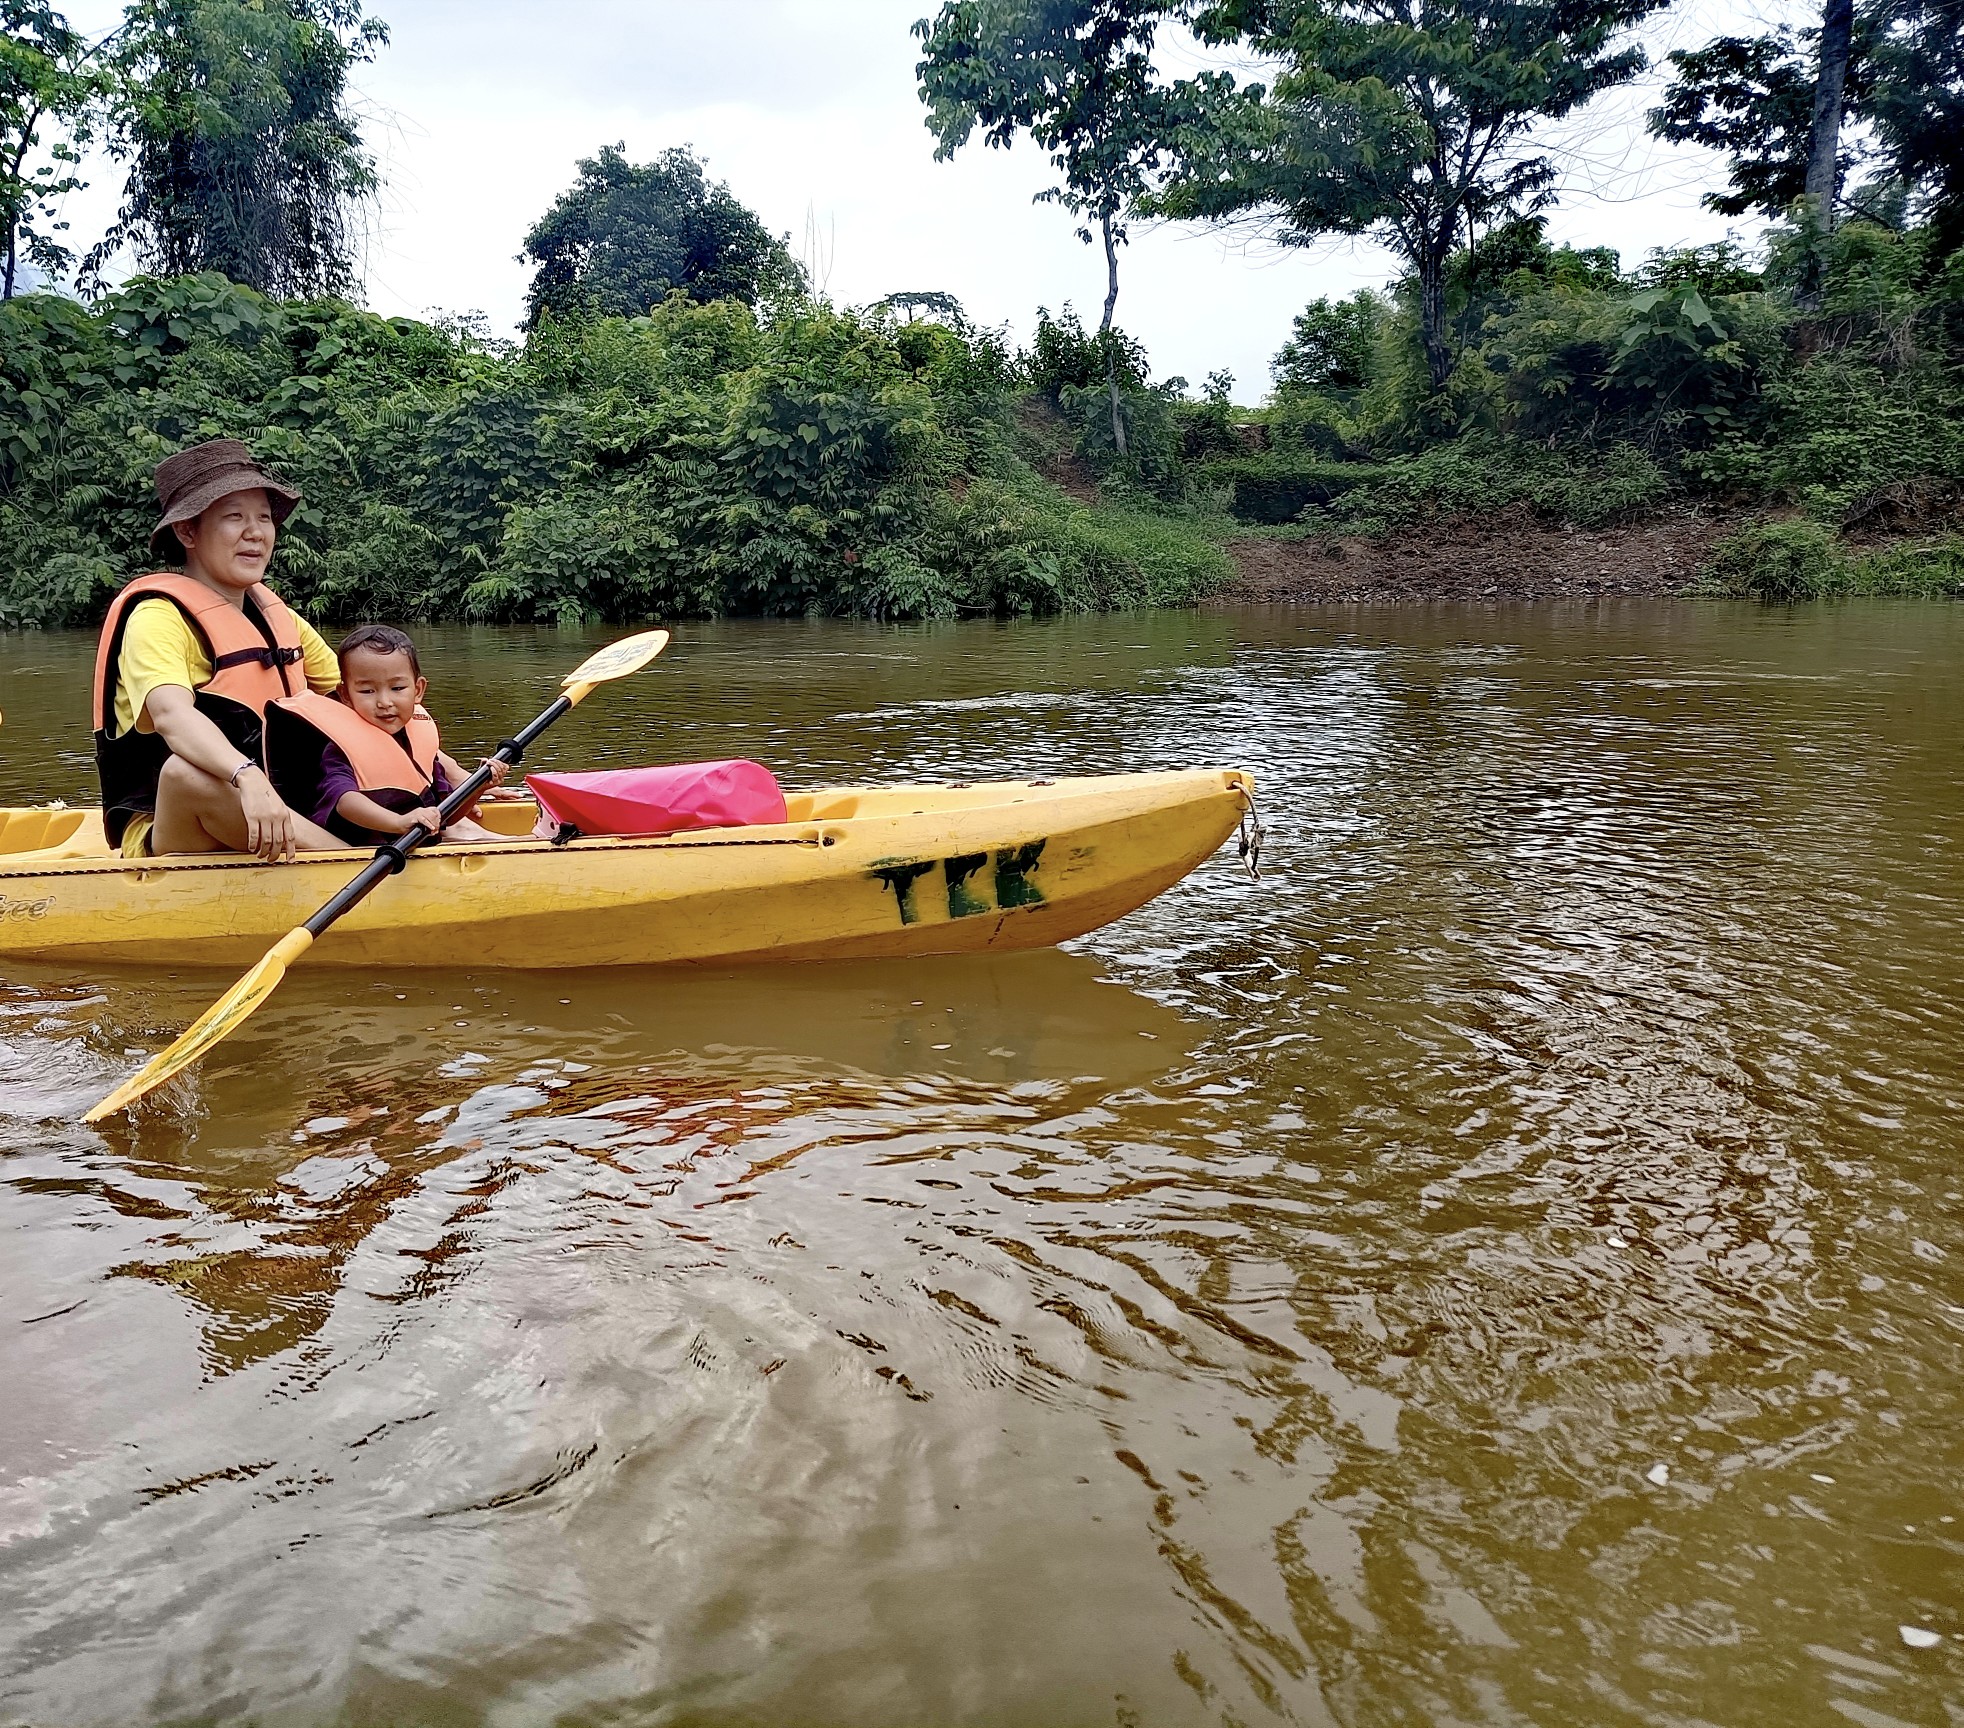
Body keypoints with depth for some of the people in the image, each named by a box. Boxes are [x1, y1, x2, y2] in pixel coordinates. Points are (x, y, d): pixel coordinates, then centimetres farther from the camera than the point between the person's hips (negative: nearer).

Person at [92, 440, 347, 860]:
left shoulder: (277, 616, 13)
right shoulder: (157, 618, -9)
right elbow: (171, 715, -29)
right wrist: (248, 777, -49)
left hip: (275, 818, 7)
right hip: (166, 837, -7)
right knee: (186, 769, -38)